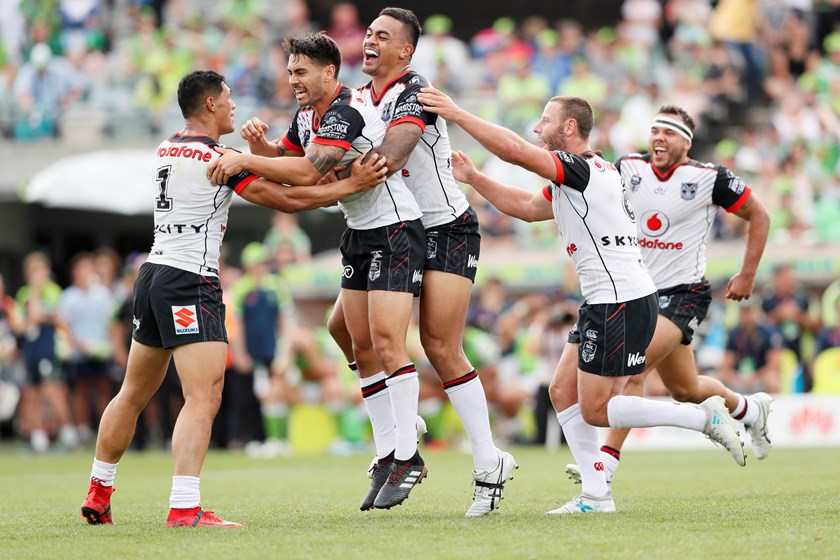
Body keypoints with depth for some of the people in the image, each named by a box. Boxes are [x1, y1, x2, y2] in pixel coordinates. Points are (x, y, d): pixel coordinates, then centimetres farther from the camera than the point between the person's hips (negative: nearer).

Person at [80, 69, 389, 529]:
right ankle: (184, 509, -27)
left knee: (133, 394, 20)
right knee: (203, 398, -16)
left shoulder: (166, 150, 13)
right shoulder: (219, 157, -11)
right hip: (190, 283, -9)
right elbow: (284, 200, -10)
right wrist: (350, 185, -4)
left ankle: (98, 495, 28)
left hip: (154, 273, 9)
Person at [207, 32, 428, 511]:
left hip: (396, 230, -10)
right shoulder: (308, 114, 7)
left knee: (386, 341, -16)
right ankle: (387, 455, 9)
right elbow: (283, 156, 21)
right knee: (363, 347, 6)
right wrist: (260, 142, -1)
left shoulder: (346, 112, -22)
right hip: (359, 234, 10)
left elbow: (307, 172, -33)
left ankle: (408, 457, -12)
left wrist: (246, 161, -30)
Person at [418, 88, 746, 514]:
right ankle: (596, 495, 9)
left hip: (623, 303, -10)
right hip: (604, 303, 10)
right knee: (563, 392, 9)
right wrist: (472, 178, 23)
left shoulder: (583, 169, -15)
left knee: (595, 410, -6)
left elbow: (514, 150, -25)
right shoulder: (568, 183, 16)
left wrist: (457, 114, -19)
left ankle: (704, 417, -5)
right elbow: (526, 207, 29)